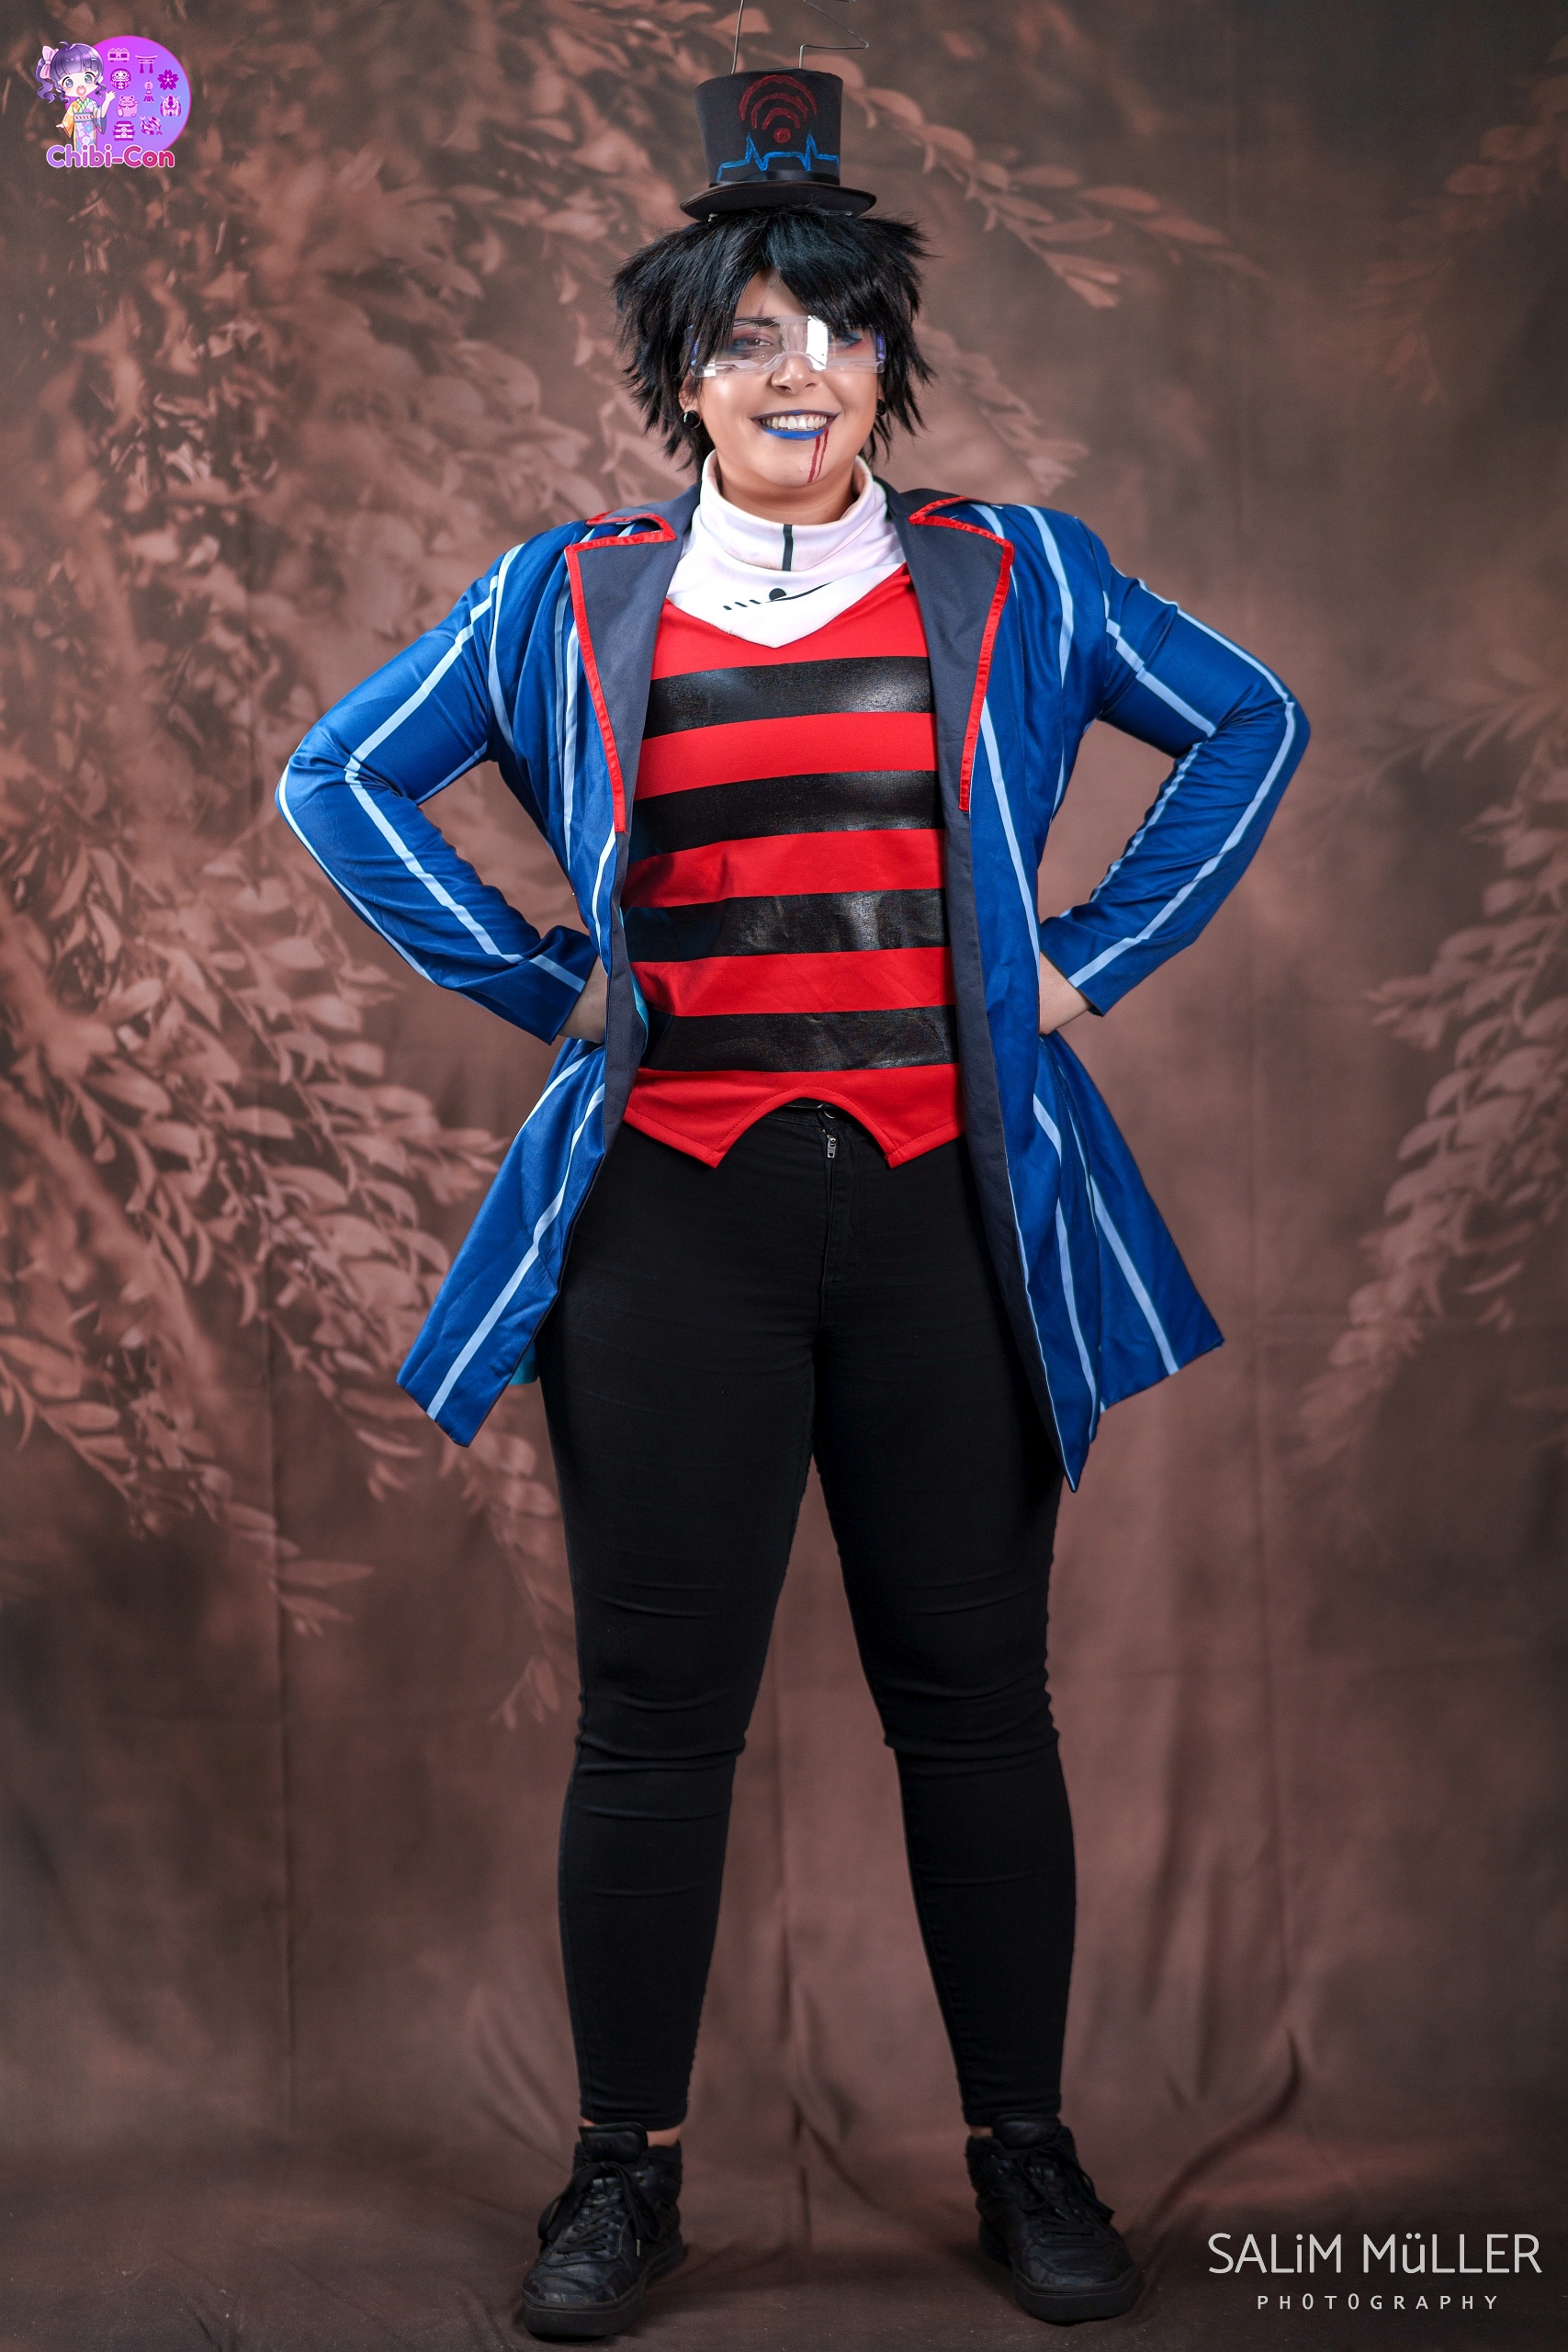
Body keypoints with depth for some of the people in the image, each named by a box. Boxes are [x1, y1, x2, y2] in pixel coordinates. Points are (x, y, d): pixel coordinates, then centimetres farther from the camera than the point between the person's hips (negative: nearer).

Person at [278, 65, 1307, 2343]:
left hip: (947, 1210, 0)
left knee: (975, 1693, 6)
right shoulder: (570, 601, 8)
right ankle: (627, 2170, 17)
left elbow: (1251, 726, 17)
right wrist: (539, 984, 6)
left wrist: (1090, 957, 8)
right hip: (676, 1213, 0)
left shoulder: (1012, 581, 8)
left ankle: (1027, 2152, 21)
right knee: (657, 1708, 3)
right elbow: (341, 780, 15)